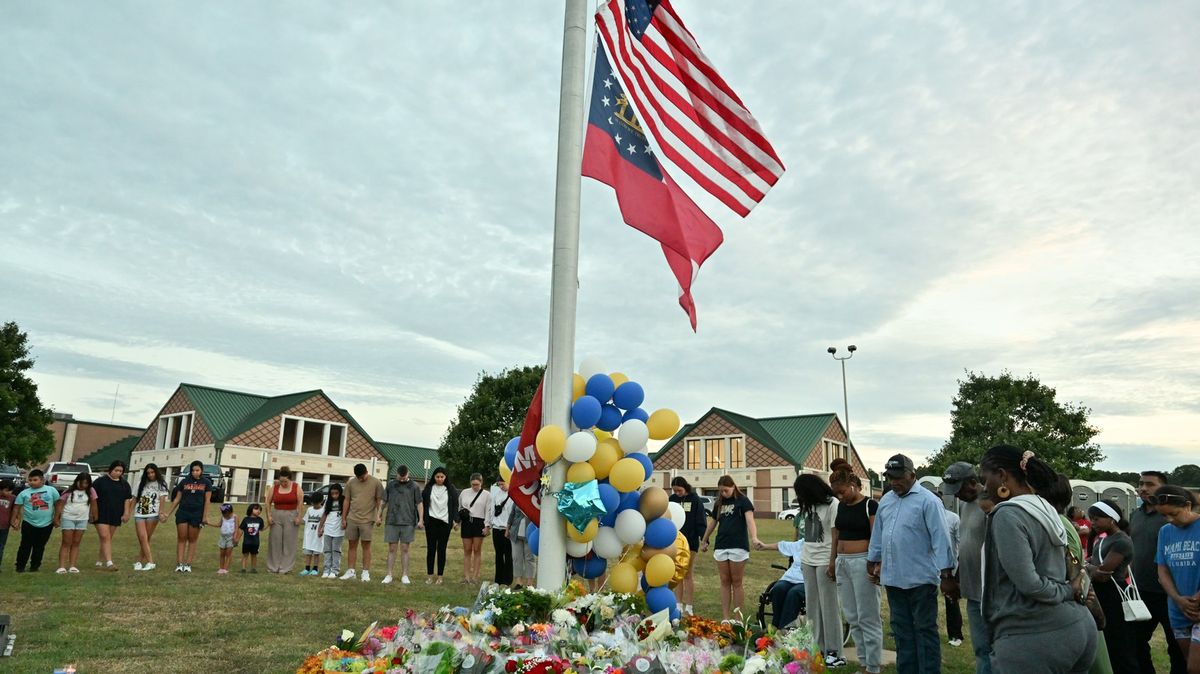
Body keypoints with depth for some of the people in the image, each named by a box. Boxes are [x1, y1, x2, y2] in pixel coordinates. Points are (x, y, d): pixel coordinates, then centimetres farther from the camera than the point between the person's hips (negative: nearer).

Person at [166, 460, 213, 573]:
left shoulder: (206, 483, 0)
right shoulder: (184, 481, 5)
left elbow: (207, 500, -2)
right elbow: (177, 499, 10)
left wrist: (205, 516, -8)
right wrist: (169, 513, 7)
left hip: (197, 514, -2)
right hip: (182, 513, 2)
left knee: (192, 540, 4)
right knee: (181, 539, 1)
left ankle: (188, 564, 7)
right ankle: (179, 564, 1)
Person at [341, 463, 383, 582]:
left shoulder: (376, 482, -4)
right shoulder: (351, 483, 4)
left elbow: (379, 500, -1)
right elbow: (347, 501, 10)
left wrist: (379, 516, -8)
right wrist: (344, 518, 9)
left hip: (367, 520, -3)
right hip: (352, 519, 3)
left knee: (366, 546, 1)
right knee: (352, 545, 7)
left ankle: (366, 572, 6)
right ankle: (350, 571, 15)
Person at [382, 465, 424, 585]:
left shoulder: (414, 486, 1)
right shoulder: (390, 485, 6)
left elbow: (419, 504, 1)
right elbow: (384, 501, 12)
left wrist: (421, 520, -6)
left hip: (408, 522, -1)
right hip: (391, 521, 1)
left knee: (404, 549, 4)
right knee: (391, 549, 5)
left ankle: (404, 576, 10)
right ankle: (389, 575, 11)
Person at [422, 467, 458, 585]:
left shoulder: (451, 490, 4)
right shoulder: (428, 488, 5)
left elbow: (455, 506, 4)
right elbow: (423, 504, 5)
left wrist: (455, 520, -5)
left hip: (445, 522, 0)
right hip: (431, 521, 1)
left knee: (442, 549, 2)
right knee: (430, 548, 2)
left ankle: (440, 576, 8)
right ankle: (429, 575, 9)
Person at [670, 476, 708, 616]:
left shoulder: (695, 500, -7)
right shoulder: (672, 499, 5)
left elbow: (701, 521, -8)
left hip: (690, 542, -4)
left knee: (688, 575, 2)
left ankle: (688, 609, 8)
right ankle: (678, 606, 14)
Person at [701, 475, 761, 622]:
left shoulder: (742, 501, -5)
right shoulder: (719, 503, 12)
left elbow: (750, 519, -20)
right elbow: (712, 523, 22)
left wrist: (754, 538, -36)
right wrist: (704, 541, 28)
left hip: (738, 546, -5)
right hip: (721, 546, 5)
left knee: (736, 582, 0)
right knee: (725, 582, 6)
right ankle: (725, 618, 9)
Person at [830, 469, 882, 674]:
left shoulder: (870, 505, -9)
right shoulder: (841, 506, 12)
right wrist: (833, 561, 17)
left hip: (861, 562, -7)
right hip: (842, 562, 7)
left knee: (867, 618, -1)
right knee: (852, 617, 11)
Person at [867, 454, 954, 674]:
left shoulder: (928, 501, -11)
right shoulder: (886, 500, 10)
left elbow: (940, 538, -14)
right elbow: (878, 534, 18)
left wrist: (946, 574, -15)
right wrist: (873, 563, 21)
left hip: (920, 579, -7)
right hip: (893, 578, 7)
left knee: (925, 630, 4)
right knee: (902, 630, 15)